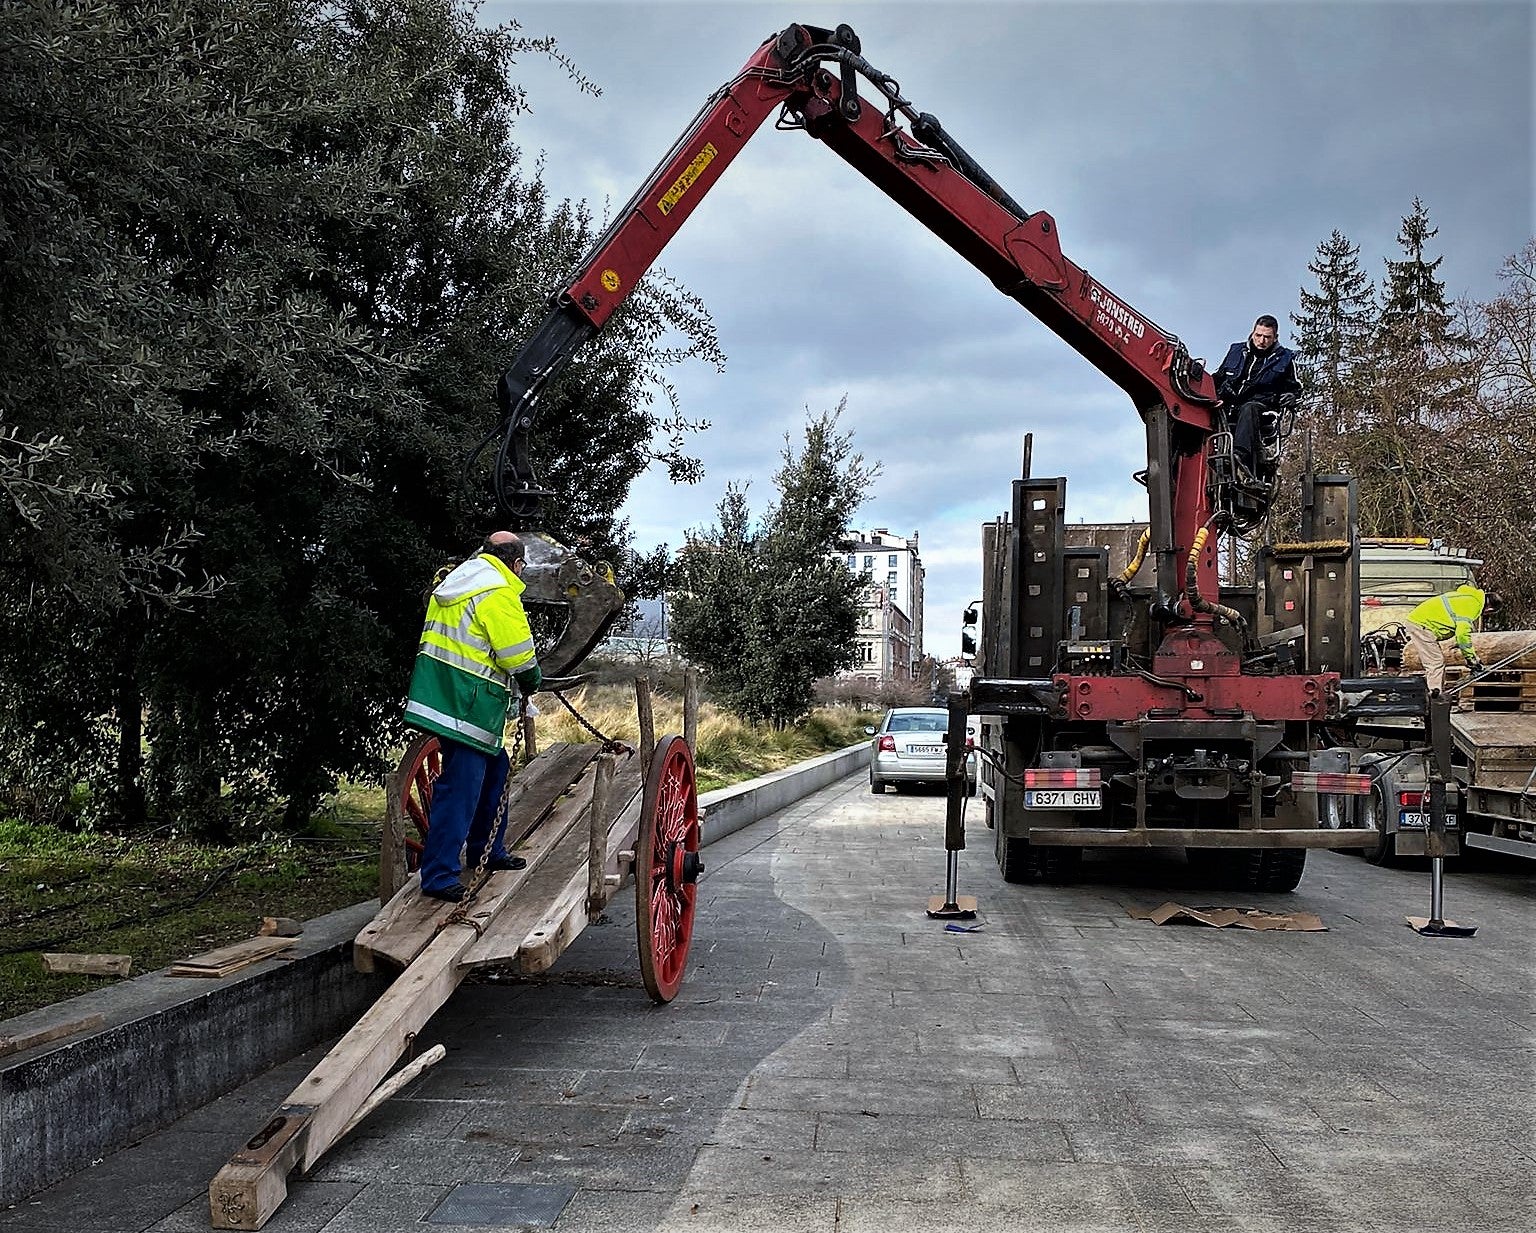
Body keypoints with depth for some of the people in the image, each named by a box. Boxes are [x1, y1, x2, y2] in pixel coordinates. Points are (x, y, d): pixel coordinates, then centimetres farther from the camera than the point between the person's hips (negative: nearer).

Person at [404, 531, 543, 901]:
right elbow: (519, 655, -16)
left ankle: (488, 850, 35)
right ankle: (438, 875, -8)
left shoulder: (455, 581, 15)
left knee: (493, 767, 23)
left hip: (439, 689, 10)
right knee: (461, 786, -9)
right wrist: (532, 681, 5)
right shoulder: (498, 594, -15)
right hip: (468, 704, -10)